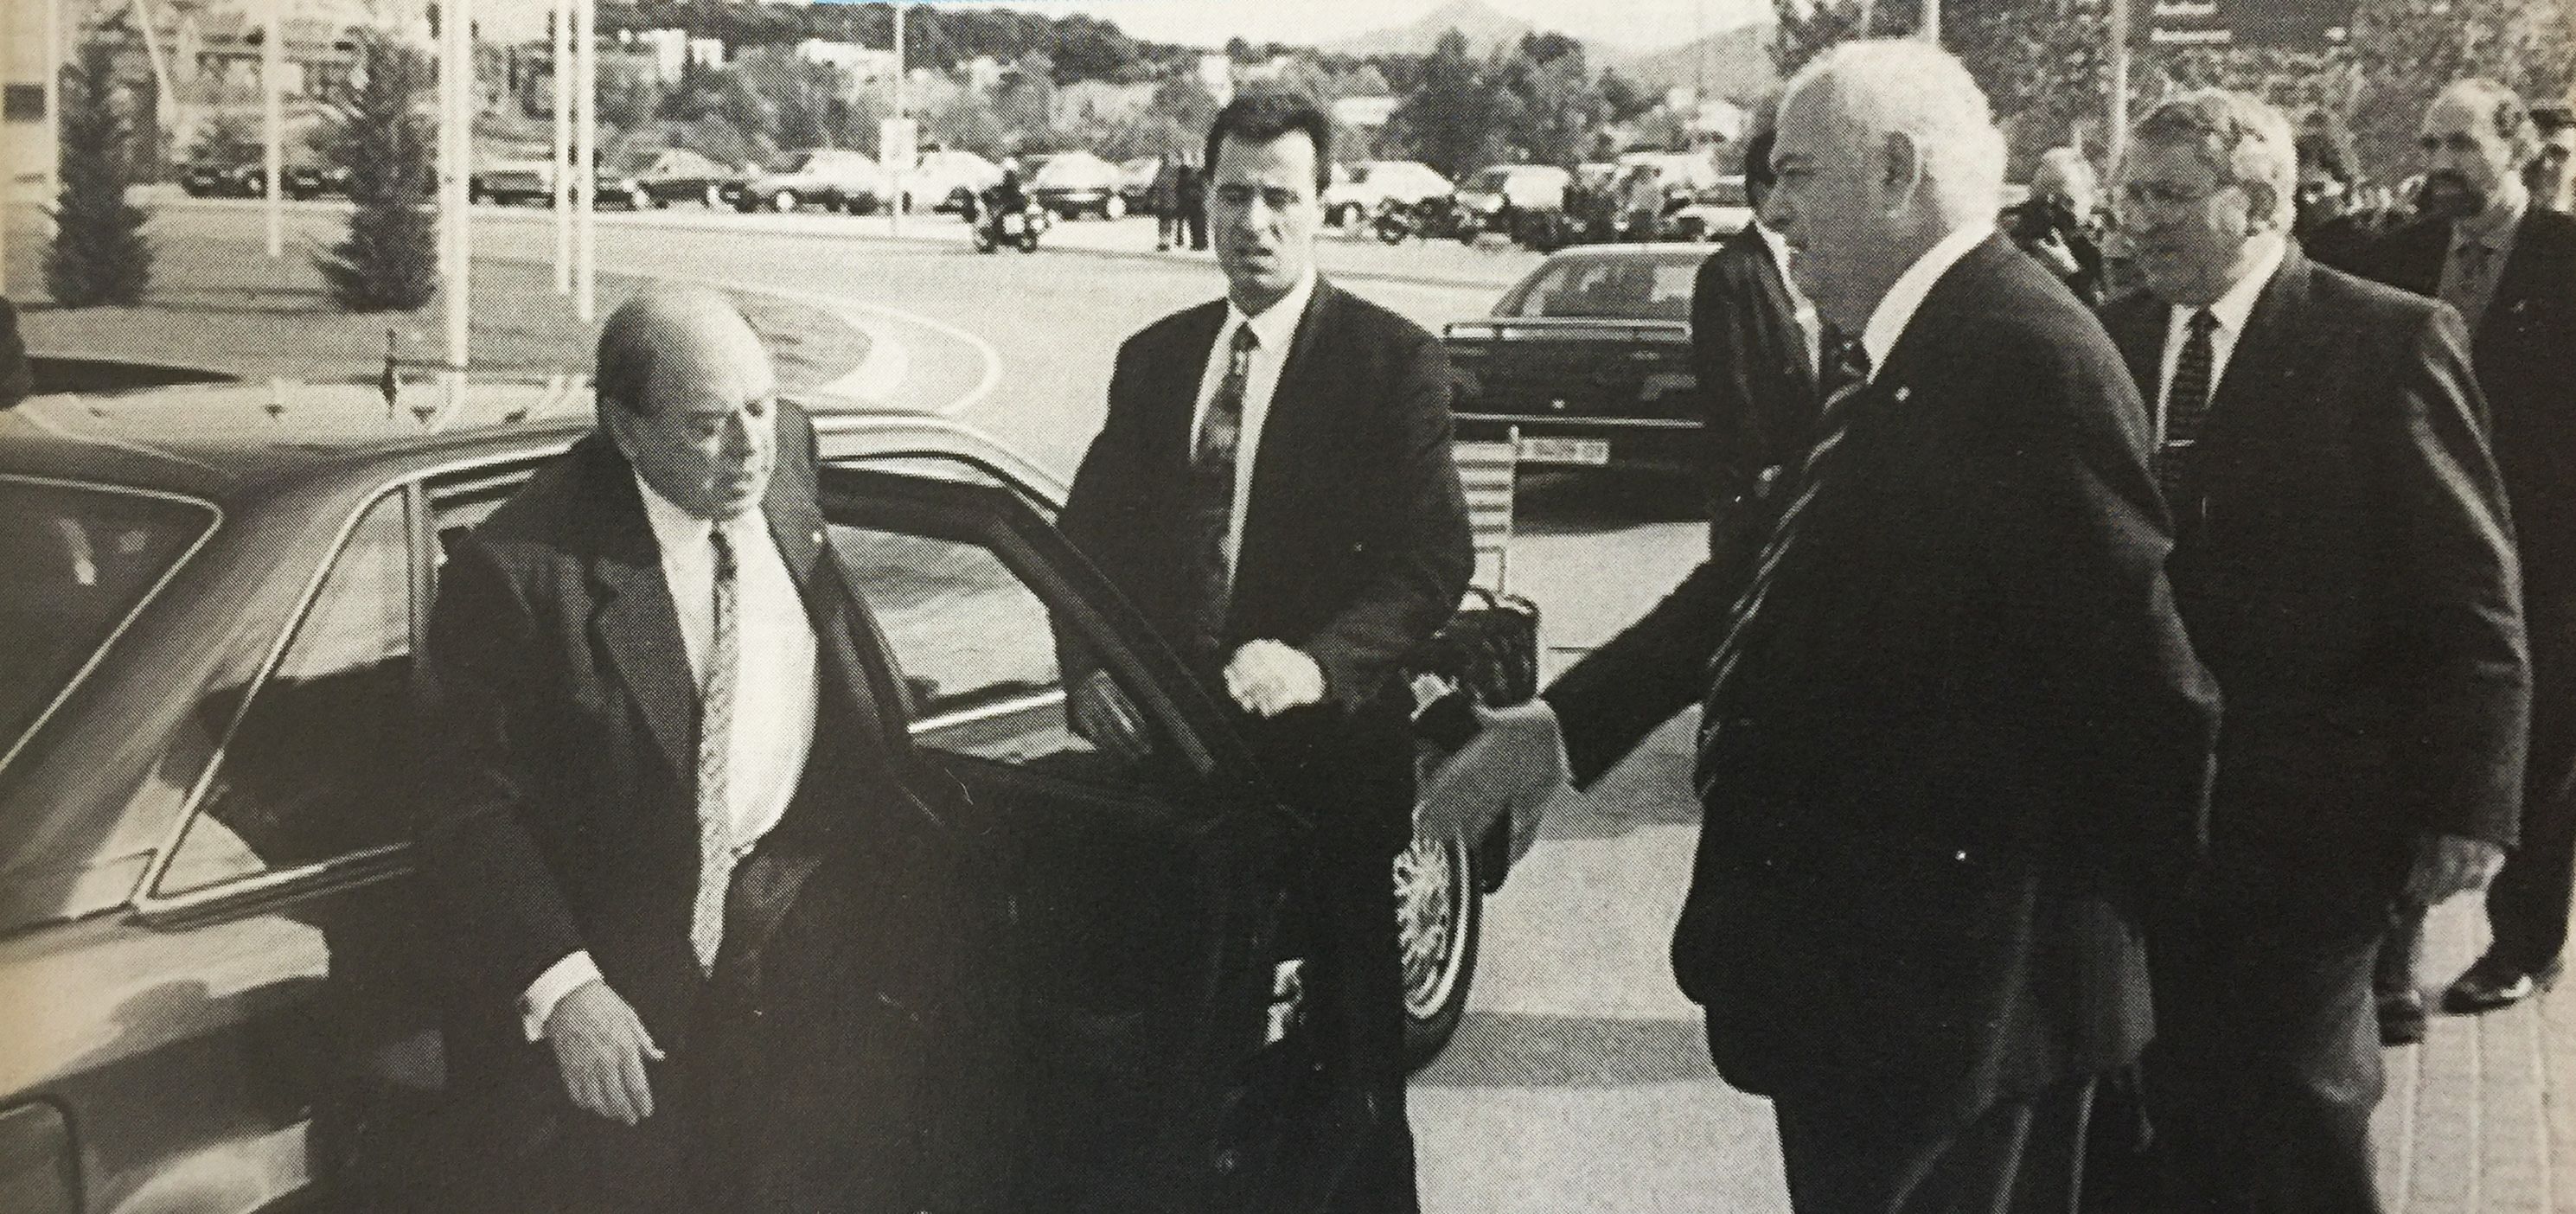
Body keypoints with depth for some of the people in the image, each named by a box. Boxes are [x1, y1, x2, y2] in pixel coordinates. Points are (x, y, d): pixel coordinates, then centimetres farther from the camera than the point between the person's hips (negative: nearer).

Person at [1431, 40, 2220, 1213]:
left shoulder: (2029, 357, -20)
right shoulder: (1902, 361, 10)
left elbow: (2139, 668, -21)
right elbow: (1758, 584, 13)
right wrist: (1560, 725, 7)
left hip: (1946, 983, -9)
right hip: (1857, 963, 9)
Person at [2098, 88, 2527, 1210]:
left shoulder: (2389, 340, -9)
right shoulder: (2115, 337, 5)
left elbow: (2473, 599, -9)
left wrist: (2464, 804, -11)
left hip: (2311, 810, -4)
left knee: (2297, 1100, 8)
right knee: (2177, 1088, 11)